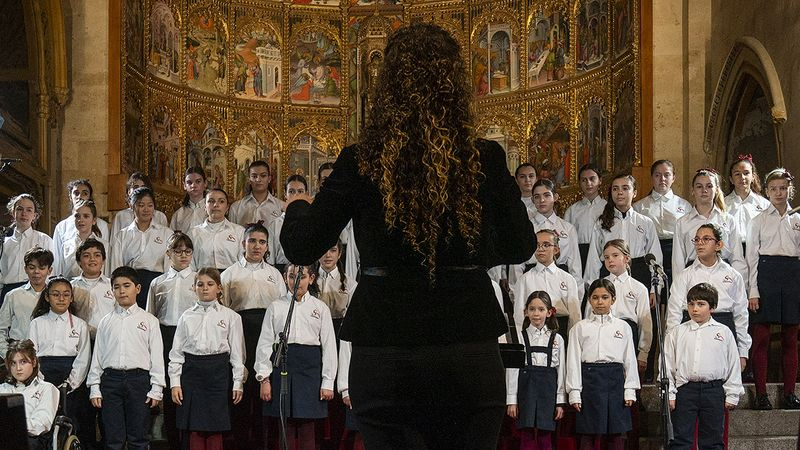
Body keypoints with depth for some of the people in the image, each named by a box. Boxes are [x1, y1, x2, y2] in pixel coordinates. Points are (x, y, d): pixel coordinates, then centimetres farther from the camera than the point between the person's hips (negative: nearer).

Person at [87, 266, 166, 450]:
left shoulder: (149, 320, 5)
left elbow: (157, 355, 3)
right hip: (111, 378, 2)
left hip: (139, 379, -1)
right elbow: (97, 355, 11)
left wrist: (156, 389, -2)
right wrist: (94, 388, 5)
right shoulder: (106, 322, 10)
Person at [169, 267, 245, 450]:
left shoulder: (230, 316, 4)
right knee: (195, 430, 2)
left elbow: (237, 353, 4)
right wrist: (175, 383, 1)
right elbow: (176, 352, 8)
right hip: (192, 371, 2)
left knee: (215, 430, -1)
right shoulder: (187, 317, 8)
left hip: (218, 372, -1)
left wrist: (238, 383, -1)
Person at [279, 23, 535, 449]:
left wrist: (298, 207, 19)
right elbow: (520, 247, 8)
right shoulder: (485, 160, -4)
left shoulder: (360, 163, -6)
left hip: (385, 353, -1)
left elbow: (301, 248, -2)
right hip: (469, 347, 1)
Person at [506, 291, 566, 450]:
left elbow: (561, 371, 6)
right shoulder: (519, 337, 3)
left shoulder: (557, 339, 6)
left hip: (548, 389, 1)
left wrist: (560, 401, 1)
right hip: (526, 387, -1)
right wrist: (512, 400, -4)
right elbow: (512, 369, 1)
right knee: (527, 437, 0)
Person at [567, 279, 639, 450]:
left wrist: (630, 390, 1)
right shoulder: (580, 328, 6)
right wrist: (574, 392, -4)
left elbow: (630, 359, 8)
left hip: (615, 379, 1)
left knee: (617, 436, 3)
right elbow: (573, 361, 3)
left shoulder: (623, 327, 9)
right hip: (590, 378, -1)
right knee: (589, 436, 0)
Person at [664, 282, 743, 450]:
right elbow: (667, 365, 5)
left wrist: (732, 395, 5)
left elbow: (733, 365, 8)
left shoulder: (723, 332, 5)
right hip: (685, 390, 0)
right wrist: (669, 394, 0)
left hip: (713, 390, 0)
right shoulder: (676, 333, 5)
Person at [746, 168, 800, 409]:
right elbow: (752, 257, 3)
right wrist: (753, 291, -5)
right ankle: (761, 393, -1)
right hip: (766, 274, -2)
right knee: (761, 337, -4)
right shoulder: (759, 220, 7)